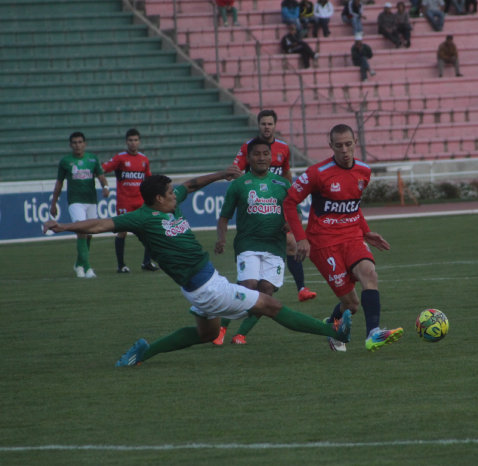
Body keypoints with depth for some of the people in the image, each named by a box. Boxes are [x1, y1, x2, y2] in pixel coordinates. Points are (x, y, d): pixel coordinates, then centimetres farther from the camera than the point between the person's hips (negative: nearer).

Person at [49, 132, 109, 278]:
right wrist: (53, 204, 13)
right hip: (75, 201, -3)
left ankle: (79, 264, 30)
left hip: (91, 200, 3)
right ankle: (87, 268, -22)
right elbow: (59, 183, 10)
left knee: (89, 234, 9)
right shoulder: (65, 161, 3)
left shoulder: (93, 159, 7)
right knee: (82, 231, -19)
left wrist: (105, 186, -18)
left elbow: (100, 176, 4)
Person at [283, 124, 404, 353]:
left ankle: (373, 334, -31)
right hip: (324, 242, -4)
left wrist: (366, 232, 20)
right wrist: (300, 238, -11)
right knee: (351, 303, -10)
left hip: (353, 238, 4)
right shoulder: (318, 173, -11)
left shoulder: (363, 171, 6)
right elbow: (290, 202, -3)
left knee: (368, 272, -27)